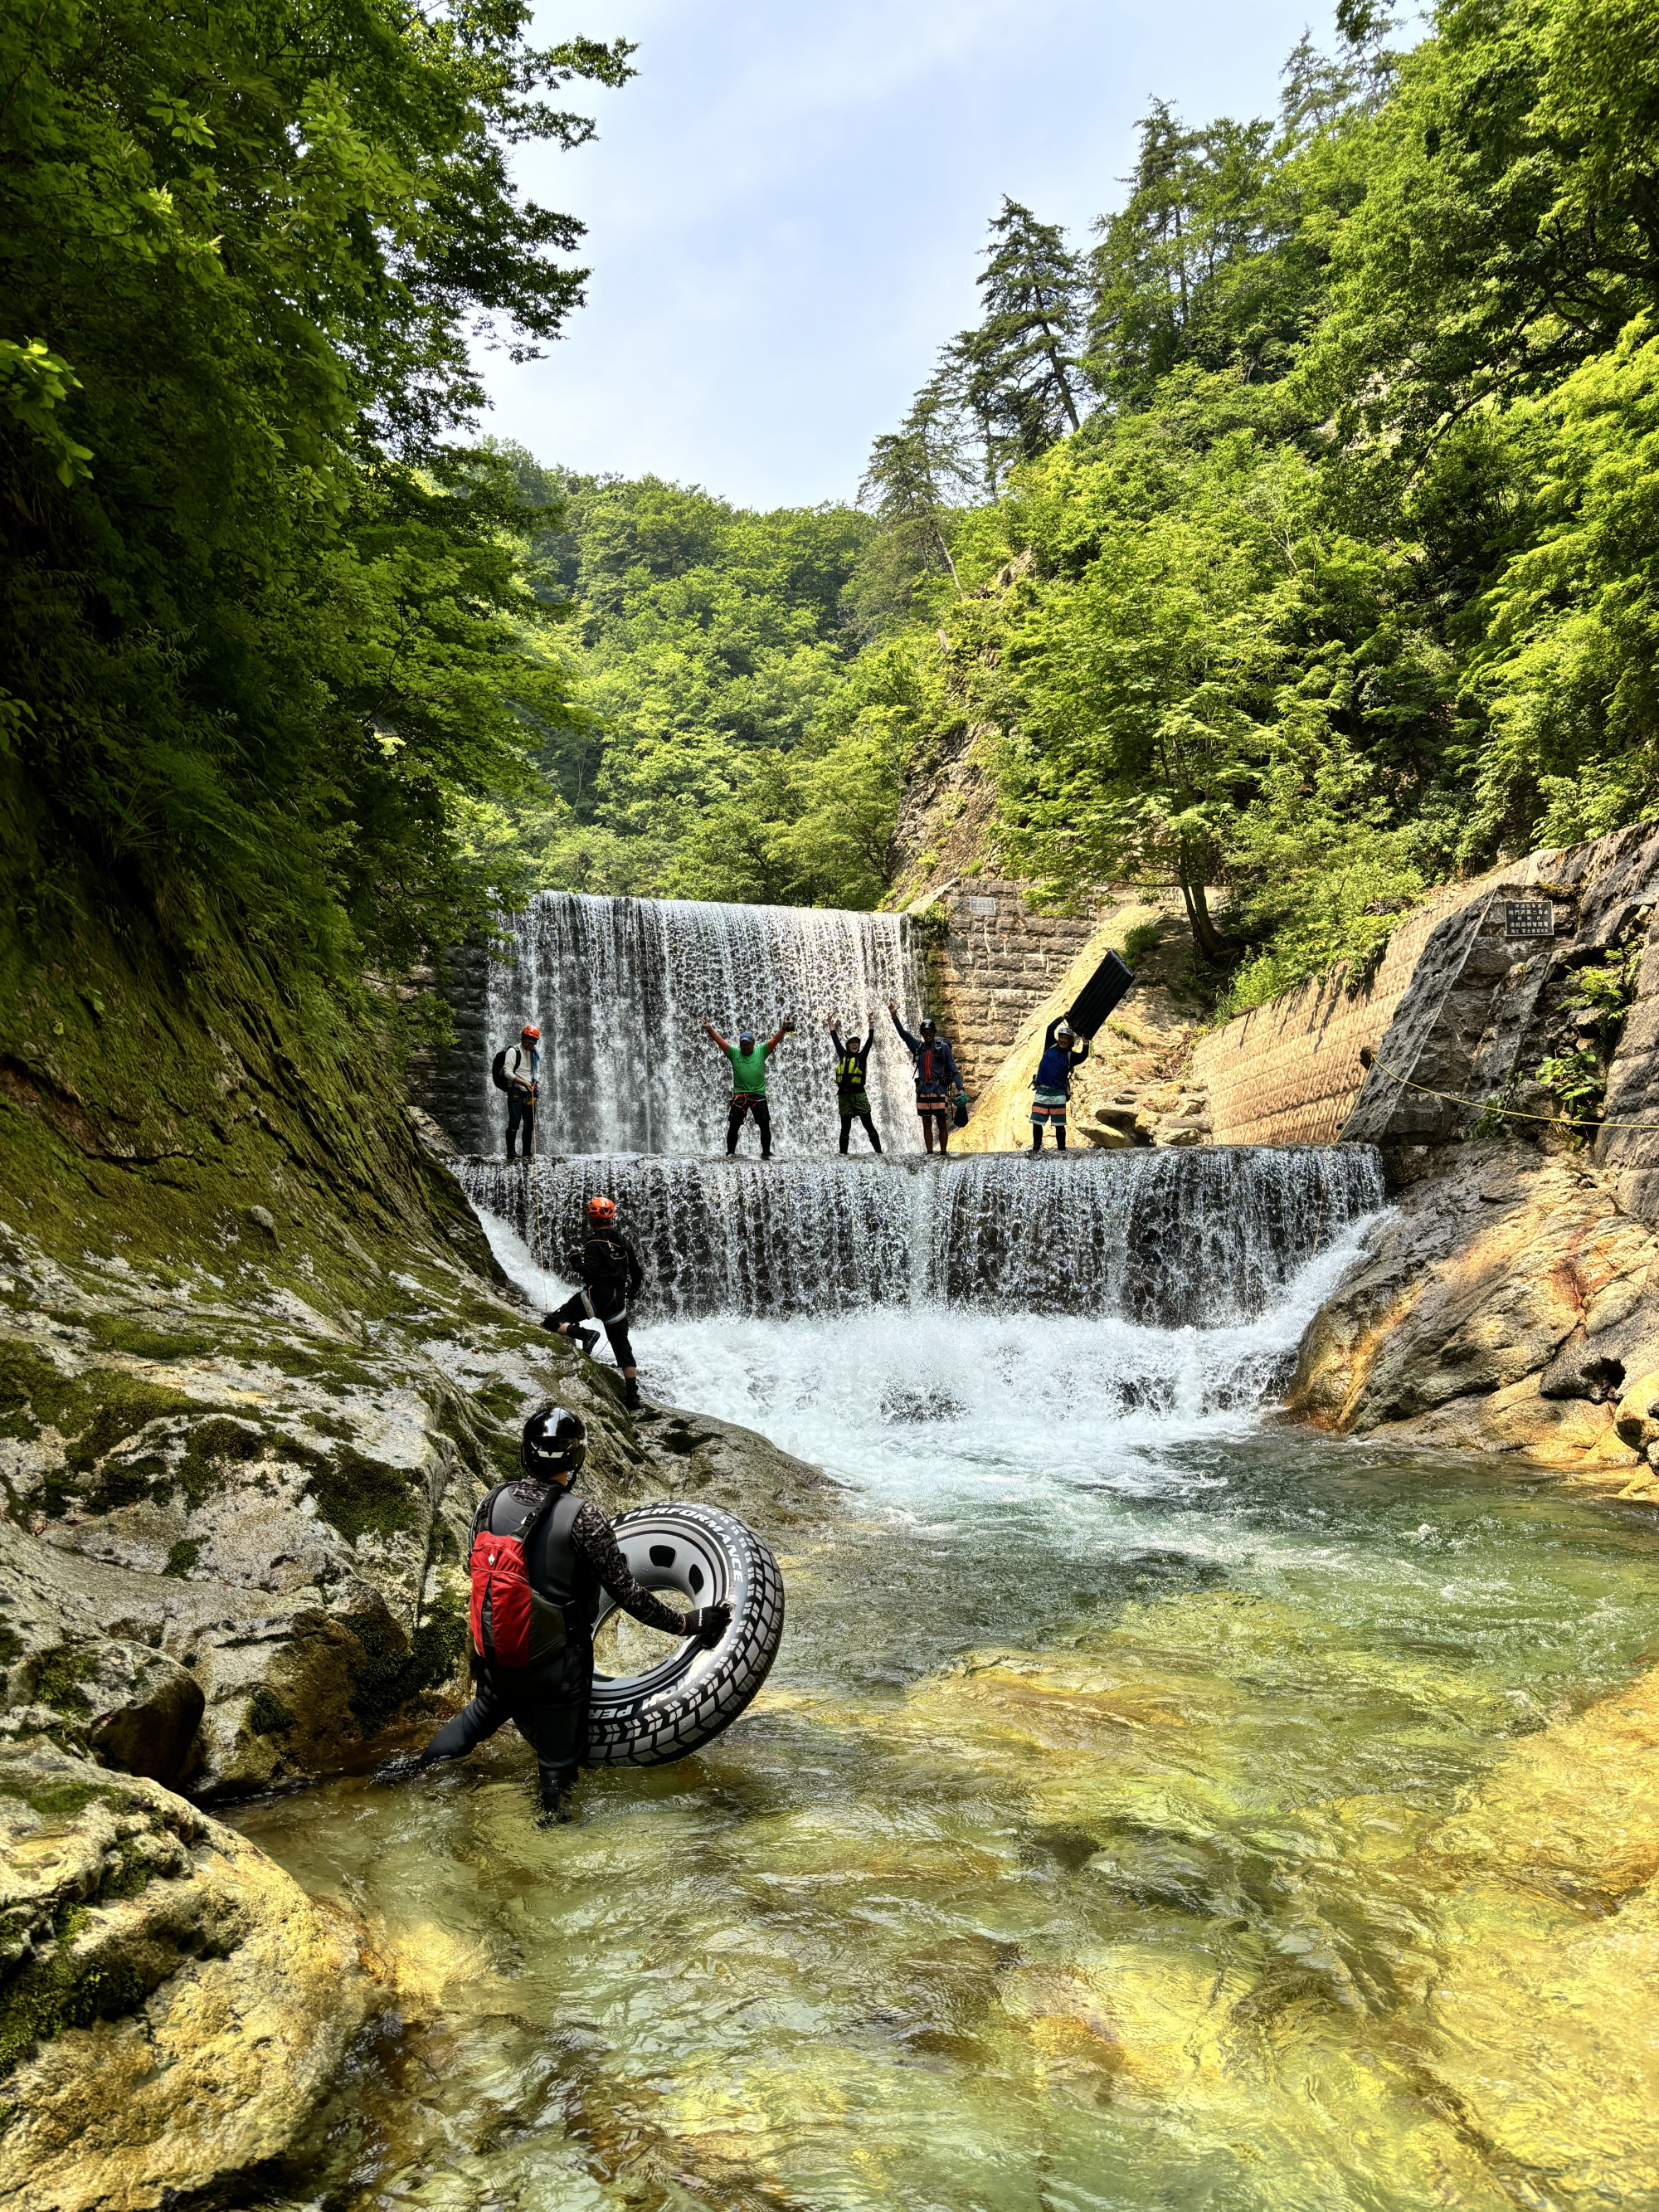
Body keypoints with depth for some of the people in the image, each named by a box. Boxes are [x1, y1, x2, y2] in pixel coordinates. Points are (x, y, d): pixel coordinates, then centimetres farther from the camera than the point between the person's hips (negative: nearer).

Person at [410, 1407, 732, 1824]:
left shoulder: (493, 1500, -9)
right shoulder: (581, 1517, -24)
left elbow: (473, 1565, 7)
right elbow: (626, 1593, -20)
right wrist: (686, 1624, -10)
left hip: (495, 1656, 5)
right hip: (557, 1664, -5)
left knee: (484, 1713, 33)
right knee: (557, 1753, 16)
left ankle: (415, 1766, 43)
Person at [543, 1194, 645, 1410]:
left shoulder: (595, 1243, -8)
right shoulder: (623, 1242, 11)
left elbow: (590, 1272, -19)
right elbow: (638, 1273, 16)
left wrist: (576, 1260, -1)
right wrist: (631, 1293, 32)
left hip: (596, 1296, -6)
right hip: (618, 1300, 6)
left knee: (552, 1323, -1)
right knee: (622, 1348, 12)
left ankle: (585, 1335, -26)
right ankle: (633, 1395, 9)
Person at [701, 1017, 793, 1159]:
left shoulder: (761, 1052, 7)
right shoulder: (734, 1053, 8)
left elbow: (775, 1040, -1)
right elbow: (720, 1040, 1)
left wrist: (783, 1029, -17)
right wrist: (709, 1030, -12)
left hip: (759, 1094, 0)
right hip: (739, 1094, 0)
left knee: (765, 1125, -3)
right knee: (733, 1125, -3)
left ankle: (766, 1152, 9)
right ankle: (730, 1152, 8)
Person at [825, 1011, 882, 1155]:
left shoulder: (862, 1056, 6)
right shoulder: (843, 1055, 11)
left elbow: (869, 1041, 1)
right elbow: (835, 1039, 17)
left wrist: (871, 1024, -5)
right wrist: (830, 1023, 21)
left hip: (859, 1095, -2)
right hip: (844, 1096, 2)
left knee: (869, 1126, 1)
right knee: (845, 1128, 7)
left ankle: (879, 1151, 2)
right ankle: (843, 1153, 10)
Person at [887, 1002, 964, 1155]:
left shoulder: (943, 1047, 0)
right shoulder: (918, 1046, 10)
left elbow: (953, 1069, -1)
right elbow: (903, 1033, 3)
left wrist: (960, 1089, -8)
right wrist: (894, 1015, -9)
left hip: (940, 1091, -4)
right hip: (923, 1091, 4)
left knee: (942, 1124, 0)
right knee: (926, 1125, 8)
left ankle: (943, 1153, 6)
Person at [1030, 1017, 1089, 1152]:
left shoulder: (1070, 1056, 5)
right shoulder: (1051, 1047, 9)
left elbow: (1083, 1057, -13)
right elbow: (1050, 1029, 1)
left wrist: (1086, 1043, -28)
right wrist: (1062, 1018, -9)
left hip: (1058, 1094, -1)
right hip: (1041, 1092, 1)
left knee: (1059, 1125, -1)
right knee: (1036, 1123, 1)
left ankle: (1062, 1151, 6)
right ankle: (1036, 1149, 14)